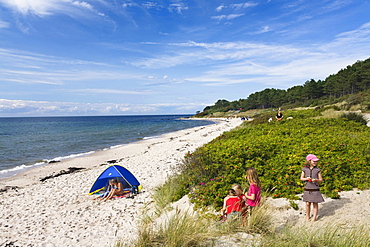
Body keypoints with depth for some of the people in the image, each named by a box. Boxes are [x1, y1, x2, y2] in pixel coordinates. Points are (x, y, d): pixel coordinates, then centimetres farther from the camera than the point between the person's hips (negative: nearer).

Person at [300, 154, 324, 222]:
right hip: (307, 189, 1)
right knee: (307, 203, 7)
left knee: (315, 203, 6)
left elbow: (321, 180, 1)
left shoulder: (317, 170, -4)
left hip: (315, 189, -1)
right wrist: (306, 178, -14)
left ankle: (314, 217, 21)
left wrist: (316, 180, -19)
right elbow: (301, 178, 6)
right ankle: (307, 216, 24)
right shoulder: (305, 169, -1)